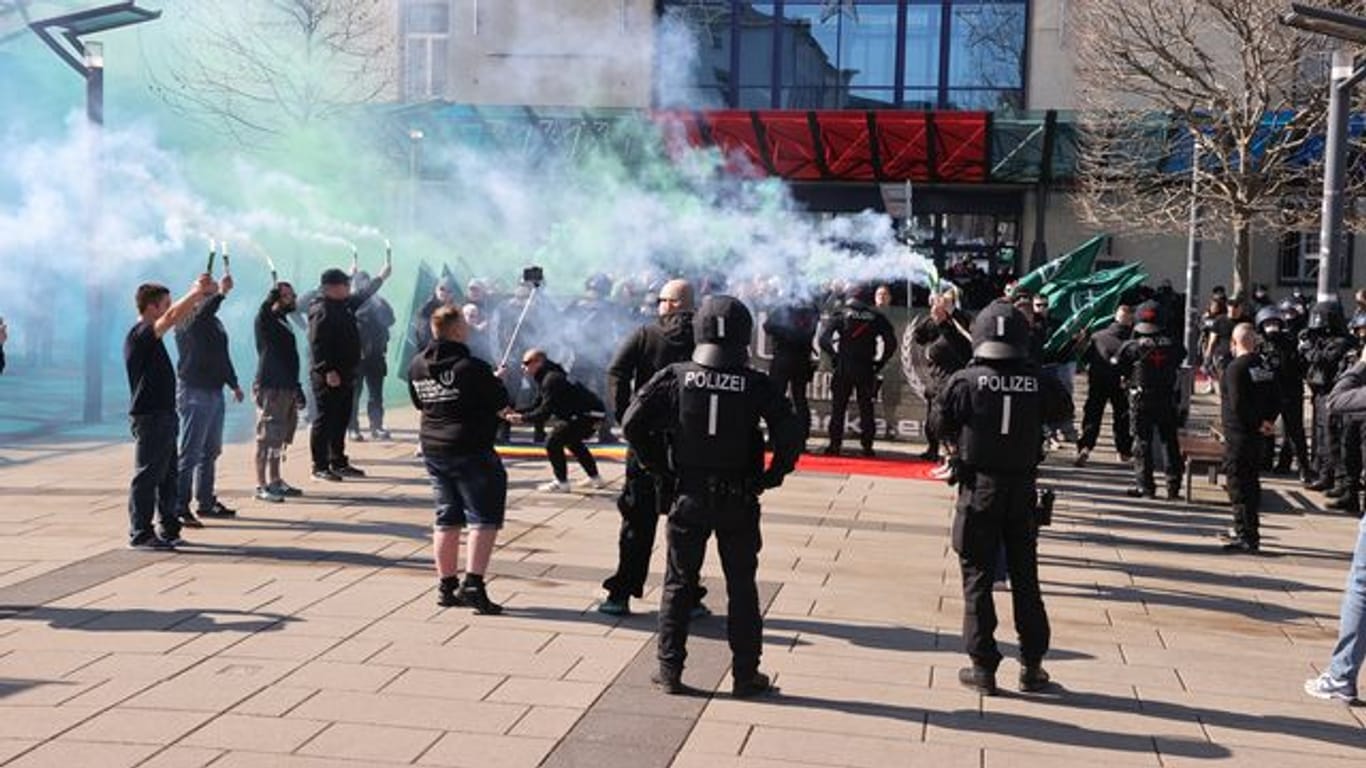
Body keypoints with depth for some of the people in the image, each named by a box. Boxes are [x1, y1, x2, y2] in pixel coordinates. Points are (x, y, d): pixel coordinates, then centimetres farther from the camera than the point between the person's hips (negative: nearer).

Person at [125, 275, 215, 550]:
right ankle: (140, 534, 2)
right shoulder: (140, 334, -15)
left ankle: (169, 529, 21)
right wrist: (196, 291, -20)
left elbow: (179, 316, 22)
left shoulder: (150, 334, 13)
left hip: (163, 414, 10)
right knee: (147, 476, -4)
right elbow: (173, 316, -28)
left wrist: (200, 294, 10)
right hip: (149, 417, -10)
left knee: (168, 475, 14)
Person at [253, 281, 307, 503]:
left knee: (281, 437, 15)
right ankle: (261, 486, -3)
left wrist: (297, 388, 24)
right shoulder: (265, 320, -5)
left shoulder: (283, 321, 17)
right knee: (267, 437, -7)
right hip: (270, 387, -9)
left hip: (287, 387, 9)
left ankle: (275, 481, 25)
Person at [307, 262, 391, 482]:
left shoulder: (345, 305, 13)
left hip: (346, 375, 9)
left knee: (341, 420, 14)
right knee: (325, 420, -4)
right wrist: (328, 371, -27)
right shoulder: (321, 311, -15)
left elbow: (364, 295, 33)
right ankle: (320, 467, 0)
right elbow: (317, 344, -22)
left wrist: (381, 278, 42)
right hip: (329, 377, -9)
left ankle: (338, 463, 22)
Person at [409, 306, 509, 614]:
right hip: (470, 449, -7)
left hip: (433, 447, 7)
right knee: (484, 517, -2)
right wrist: (496, 382, 9)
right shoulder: (471, 367, -18)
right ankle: (472, 583, -11)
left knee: (447, 518, 14)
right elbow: (501, 403, -10)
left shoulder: (417, 366, 4)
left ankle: (446, 585, 18)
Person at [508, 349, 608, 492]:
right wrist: (516, 413, 3)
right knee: (572, 441, 32)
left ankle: (562, 483, -4)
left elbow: (544, 413, -23)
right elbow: (537, 405, 15)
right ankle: (595, 478, 39)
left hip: (589, 414, -11)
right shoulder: (545, 378, 14)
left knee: (553, 442, -11)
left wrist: (522, 418, -15)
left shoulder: (551, 380, -20)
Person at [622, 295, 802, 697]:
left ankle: (670, 670, 15)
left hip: (690, 495, 1)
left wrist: (658, 465, 3)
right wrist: (772, 476, -1)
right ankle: (745, 675, 15)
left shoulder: (675, 377, -5)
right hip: (739, 501, -1)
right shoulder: (756, 384, -8)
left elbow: (632, 423, -7)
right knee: (742, 587, 10)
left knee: (679, 583, 12)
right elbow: (791, 433, -14)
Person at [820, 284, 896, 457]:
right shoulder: (875, 317, 6)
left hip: (844, 367, -1)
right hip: (866, 369, 1)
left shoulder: (841, 315, 1)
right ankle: (867, 446, 4)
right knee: (866, 407, 7)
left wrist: (834, 355, 3)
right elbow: (891, 342, 1)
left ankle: (835, 444, 3)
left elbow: (824, 339, -8)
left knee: (838, 406, 5)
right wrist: (880, 361, 6)